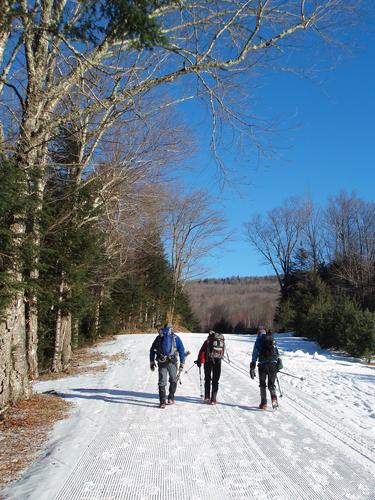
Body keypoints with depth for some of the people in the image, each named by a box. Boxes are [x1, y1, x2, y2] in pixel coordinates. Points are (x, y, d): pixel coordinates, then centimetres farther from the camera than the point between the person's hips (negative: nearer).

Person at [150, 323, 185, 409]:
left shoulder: (159, 337, 15)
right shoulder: (175, 337, 10)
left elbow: (152, 350, 13)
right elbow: (181, 350, 7)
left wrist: (152, 362, 16)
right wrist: (182, 362, 9)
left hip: (161, 362, 1)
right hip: (172, 362, -1)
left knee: (162, 382, 6)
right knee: (173, 380, 17)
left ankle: (162, 402, 2)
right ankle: (170, 398, 14)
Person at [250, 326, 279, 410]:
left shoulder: (258, 341, 0)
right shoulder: (272, 340, 12)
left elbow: (255, 355, -5)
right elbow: (277, 354, 17)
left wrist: (252, 368, -5)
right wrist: (278, 365, 26)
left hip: (263, 365, -3)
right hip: (273, 364, 3)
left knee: (263, 385, 12)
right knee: (271, 384, 12)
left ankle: (264, 403, 12)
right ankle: (274, 399, -12)